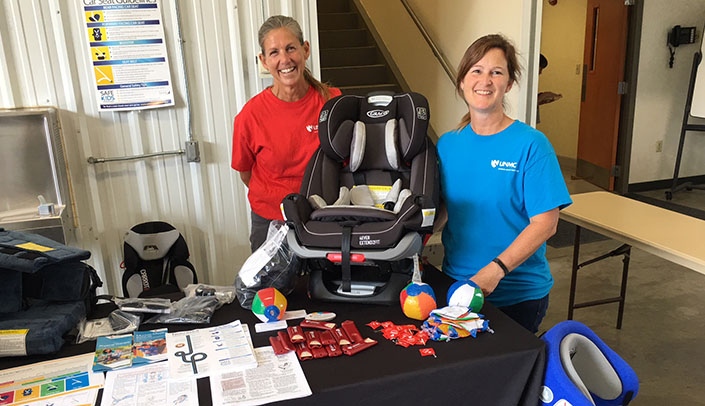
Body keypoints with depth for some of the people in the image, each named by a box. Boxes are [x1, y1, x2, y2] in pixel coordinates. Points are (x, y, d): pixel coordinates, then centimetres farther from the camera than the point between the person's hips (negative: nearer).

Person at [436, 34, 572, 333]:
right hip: (455, 285, 4)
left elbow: (545, 223, -16)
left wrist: (496, 269, -25)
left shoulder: (531, 145, -13)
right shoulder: (447, 144, 1)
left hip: (518, 294, -4)